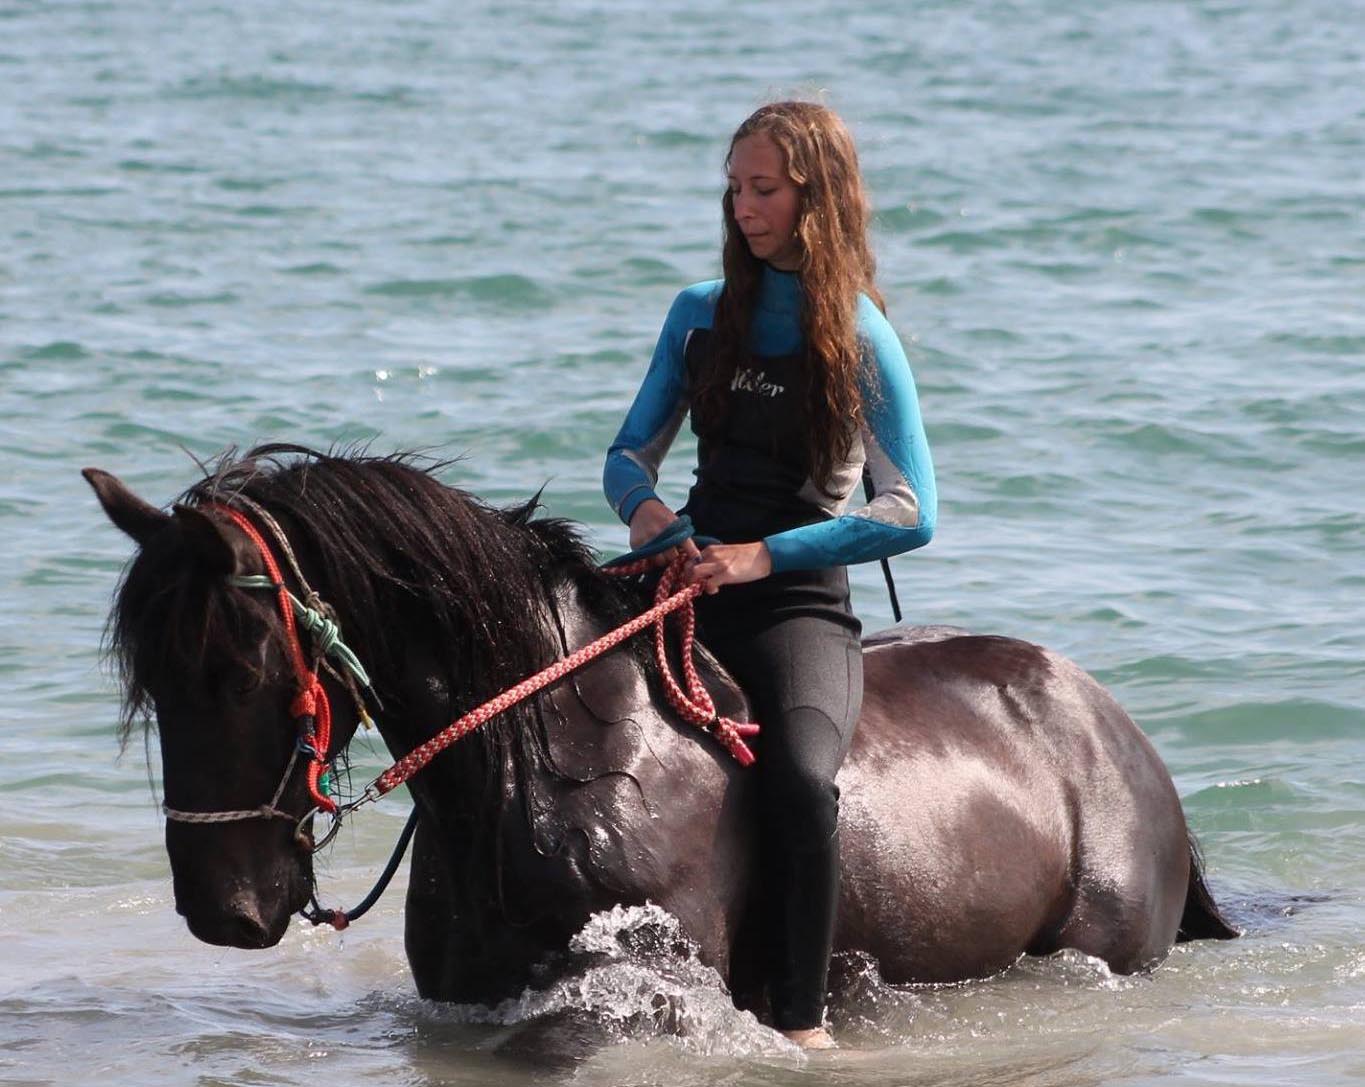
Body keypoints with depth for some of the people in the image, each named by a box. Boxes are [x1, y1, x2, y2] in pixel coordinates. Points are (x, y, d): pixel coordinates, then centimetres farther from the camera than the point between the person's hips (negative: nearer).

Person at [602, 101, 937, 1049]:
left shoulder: (861, 339, -2)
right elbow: (630, 453, 17)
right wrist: (644, 507, -8)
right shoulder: (702, 316, 13)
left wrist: (767, 554, -17)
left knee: (801, 781, -33)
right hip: (690, 583, 5)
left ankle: (803, 1019, -24)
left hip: (800, 604, -5)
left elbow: (911, 513, -8)